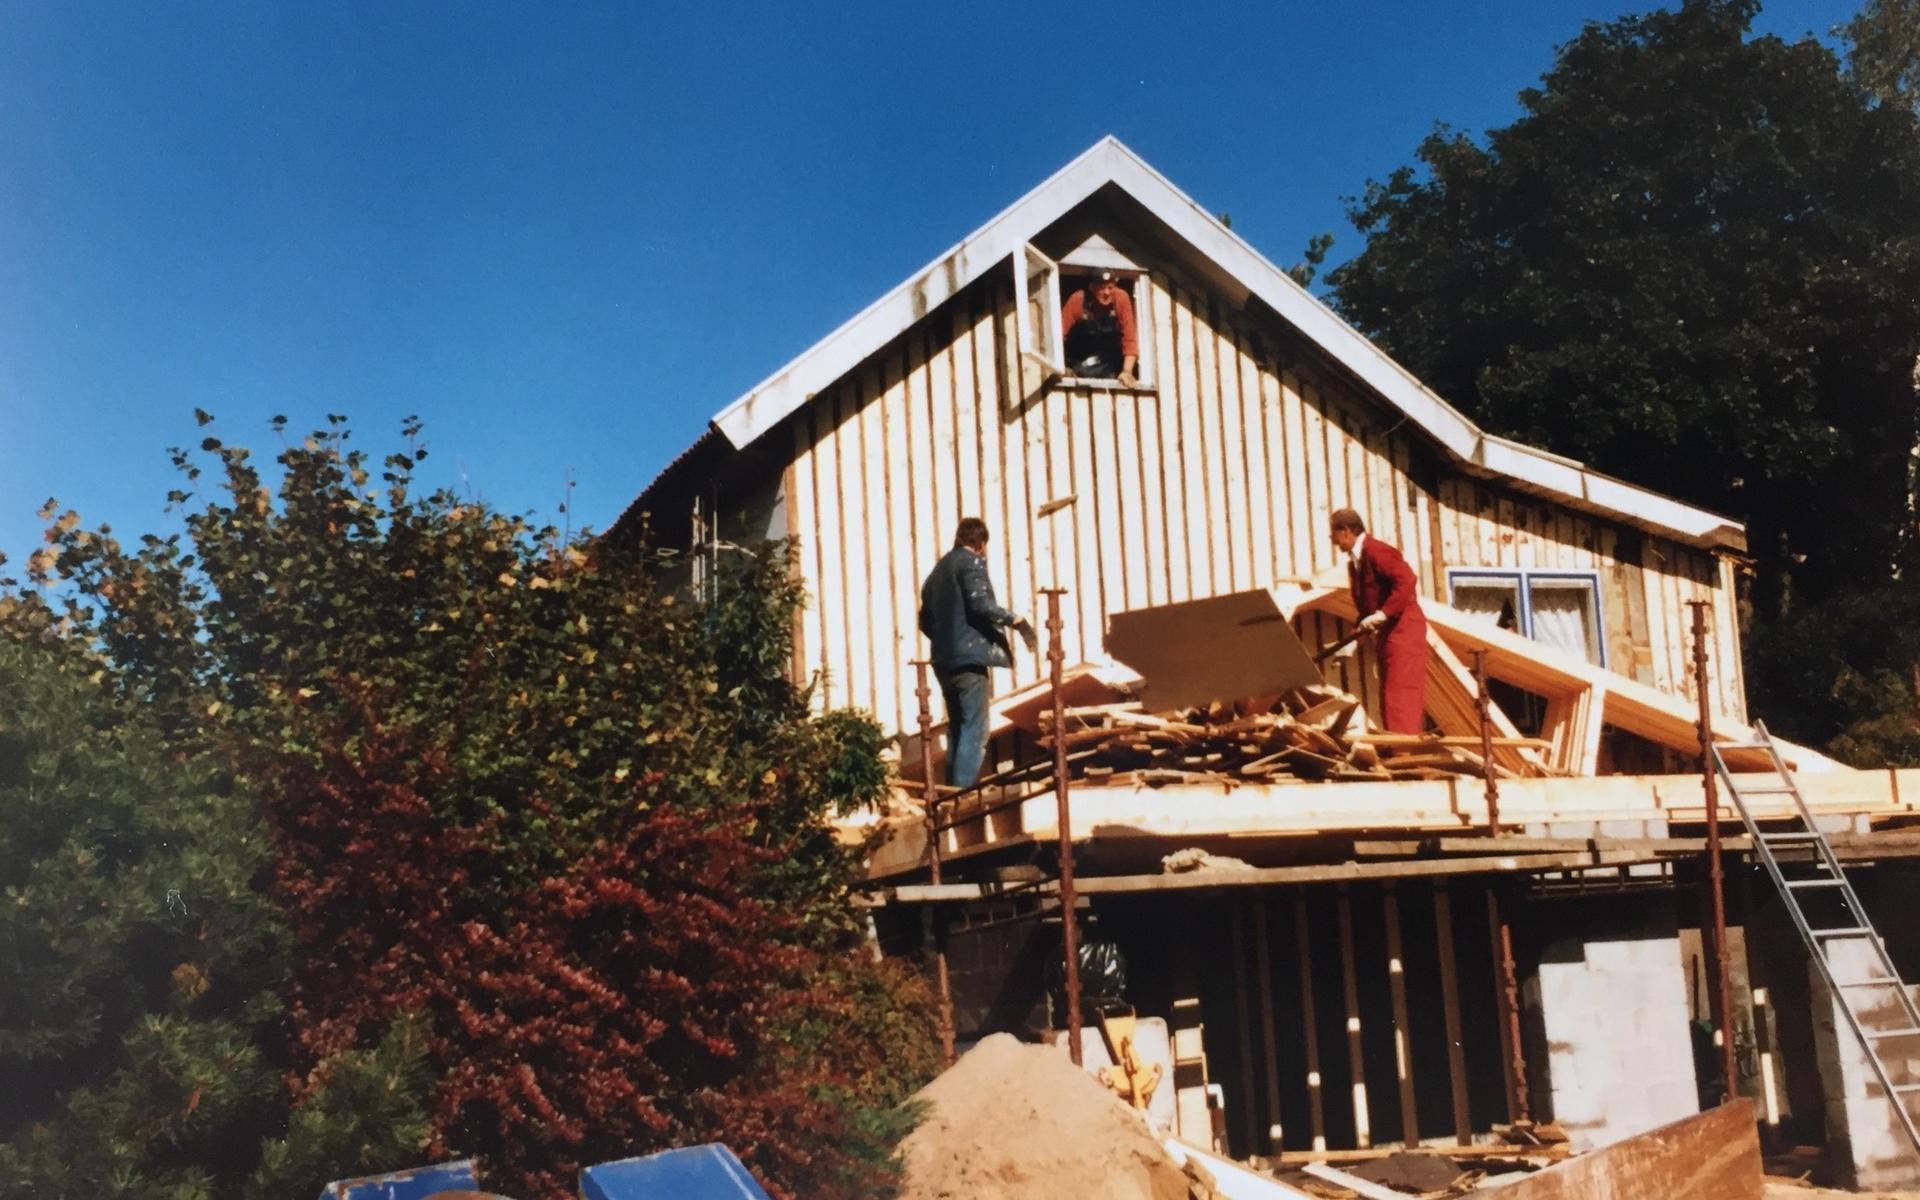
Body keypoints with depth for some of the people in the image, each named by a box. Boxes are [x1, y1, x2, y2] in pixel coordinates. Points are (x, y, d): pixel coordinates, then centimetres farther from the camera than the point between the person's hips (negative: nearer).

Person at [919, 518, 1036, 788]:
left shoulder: (938, 569, 20)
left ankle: (953, 789, 16)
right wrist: (1015, 621, -11)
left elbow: (925, 620, 21)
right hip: (968, 657, -8)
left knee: (957, 728, 16)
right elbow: (980, 603, -19)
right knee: (974, 730, -8)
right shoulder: (972, 562, -4)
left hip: (944, 660, 8)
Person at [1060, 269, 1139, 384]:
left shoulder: (1121, 298, -16)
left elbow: (1130, 337, -14)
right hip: (1079, 365, -2)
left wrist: (1127, 371, -22)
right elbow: (1059, 333, -22)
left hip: (1108, 367, 2)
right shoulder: (1078, 299, -20)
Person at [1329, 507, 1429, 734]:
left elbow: (1407, 581, -26)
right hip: (1388, 632, 10)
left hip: (1403, 628, -10)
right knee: (1389, 695, 12)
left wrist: (1383, 614, -28)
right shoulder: (1354, 561, 14)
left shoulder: (1375, 550, -15)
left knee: (1401, 693, -12)